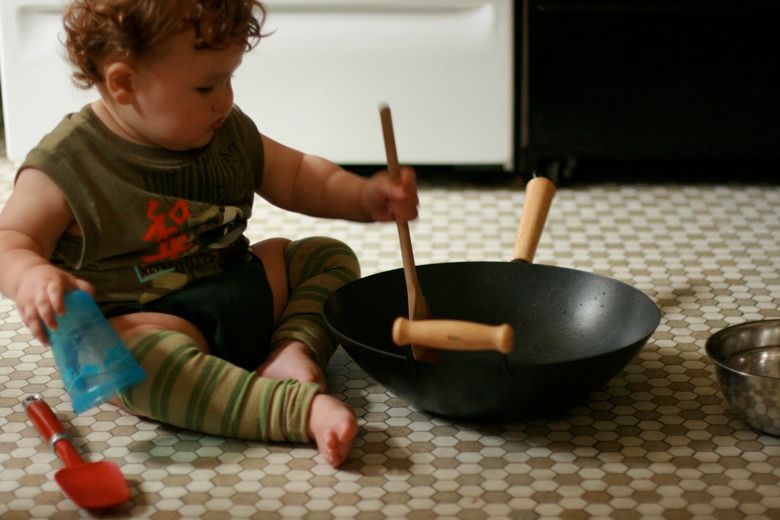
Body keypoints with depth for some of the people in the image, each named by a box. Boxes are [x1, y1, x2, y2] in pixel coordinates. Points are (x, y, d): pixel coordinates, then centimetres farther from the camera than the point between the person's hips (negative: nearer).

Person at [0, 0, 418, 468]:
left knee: (329, 257, 7)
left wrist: (365, 197, -2)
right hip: (141, 320, -7)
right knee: (142, 363, -40)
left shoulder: (229, 133, 5)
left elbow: (297, 178, 15)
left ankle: (295, 349, -19)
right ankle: (303, 409, -46)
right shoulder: (67, 165, -14)